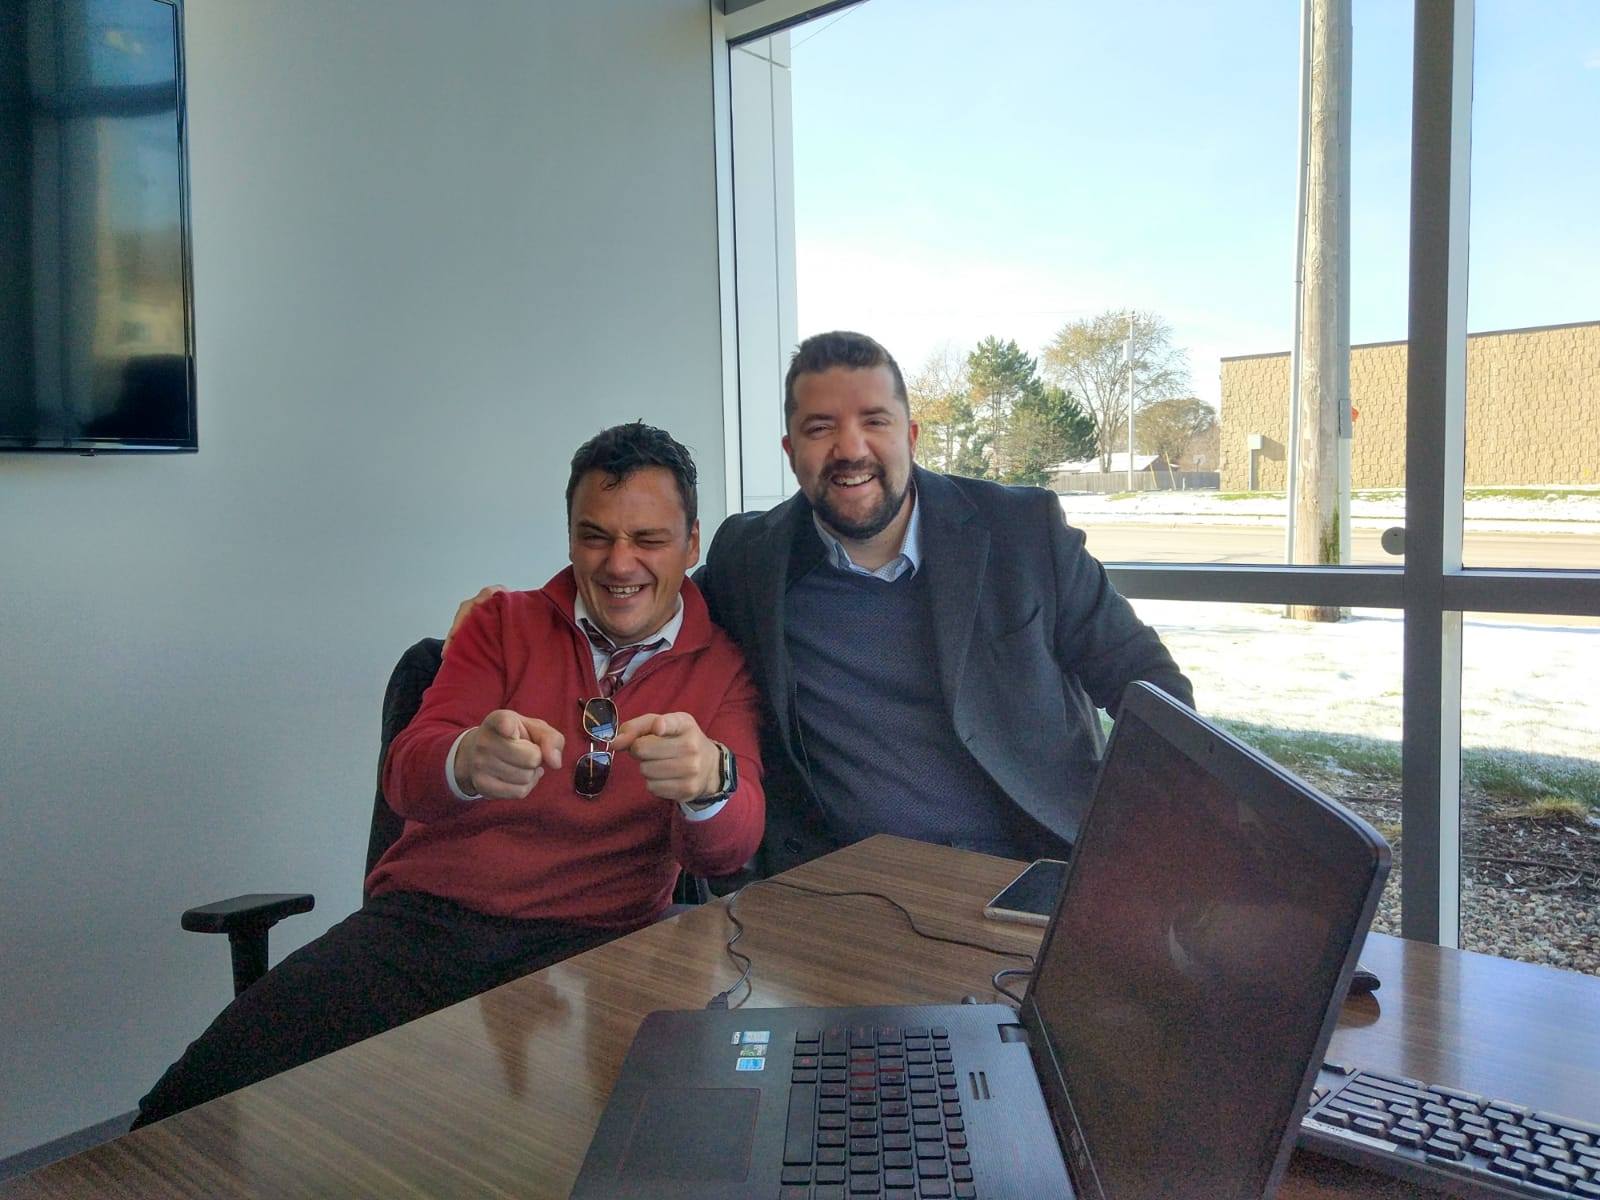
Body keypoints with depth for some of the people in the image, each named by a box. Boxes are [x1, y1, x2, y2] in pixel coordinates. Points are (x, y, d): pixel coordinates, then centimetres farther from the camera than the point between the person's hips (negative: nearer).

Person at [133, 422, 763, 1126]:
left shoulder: (723, 666, 7)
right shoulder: (504, 624, 11)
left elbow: (729, 851, -5)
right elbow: (404, 777, -3)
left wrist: (709, 782, -31)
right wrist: (468, 762, -30)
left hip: (589, 944, -1)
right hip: (424, 916, 2)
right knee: (207, 1090, -21)